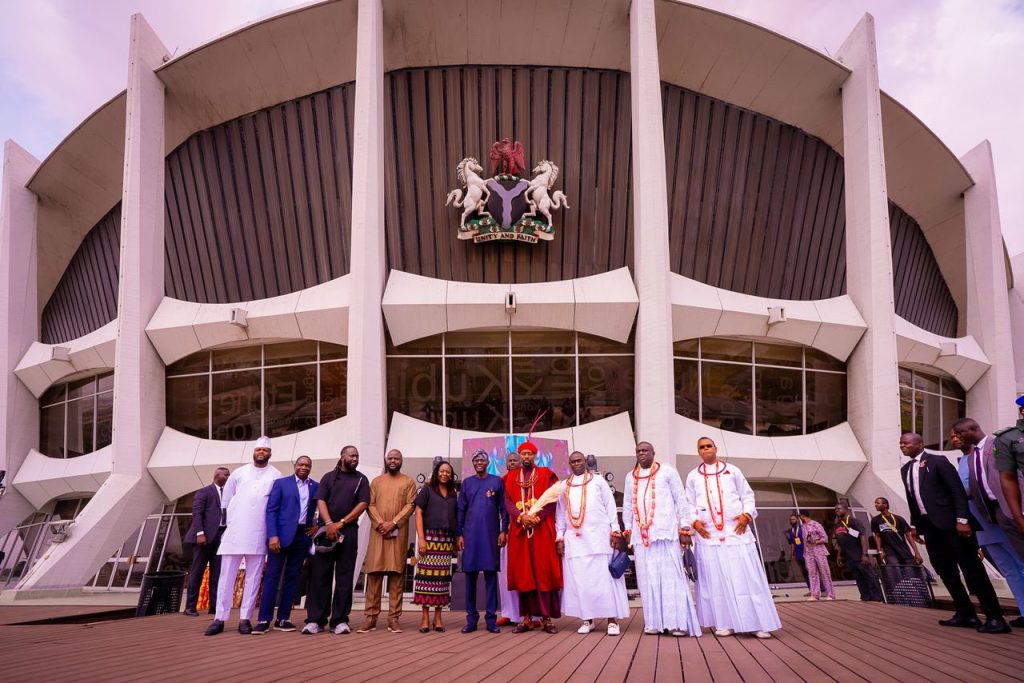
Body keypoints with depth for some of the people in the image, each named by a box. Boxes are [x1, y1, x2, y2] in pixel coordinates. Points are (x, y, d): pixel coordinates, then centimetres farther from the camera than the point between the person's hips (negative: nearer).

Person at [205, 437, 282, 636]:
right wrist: (229, 520, 14)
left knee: (253, 577, 2)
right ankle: (220, 618, 5)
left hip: (259, 535, -1)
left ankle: (245, 619, 8)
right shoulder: (239, 473, 9)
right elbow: (226, 499, 17)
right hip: (234, 531, 1)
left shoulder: (276, 476, 4)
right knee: (226, 575, 1)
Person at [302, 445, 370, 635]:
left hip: (348, 532, 0)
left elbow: (362, 504, -1)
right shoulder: (329, 477, 12)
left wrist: (341, 523, -10)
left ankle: (339, 620, 2)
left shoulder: (361, 479, 10)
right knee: (319, 575, -2)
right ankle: (315, 619, 1)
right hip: (326, 530, 0)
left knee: (345, 577, -1)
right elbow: (321, 501, 2)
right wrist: (329, 523, -14)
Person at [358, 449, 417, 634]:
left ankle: (393, 618, 2)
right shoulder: (376, 481, 14)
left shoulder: (408, 482, 8)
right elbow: (370, 505, 5)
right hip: (378, 532, 1)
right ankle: (371, 617, 3)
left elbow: (410, 505, -2)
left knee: (397, 574, -1)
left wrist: (393, 523, -13)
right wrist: (380, 524, -11)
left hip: (399, 534, -1)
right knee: (374, 573, -1)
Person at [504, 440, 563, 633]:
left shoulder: (546, 475, 7)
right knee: (523, 573, 2)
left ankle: (547, 618, 0)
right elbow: (508, 501, 3)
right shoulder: (511, 477, 13)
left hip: (542, 530, -2)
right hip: (519, 531, 2)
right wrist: (521, 517, -14)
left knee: (543, 572, -3)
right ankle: (527, 618, 7)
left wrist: (536, 517, -15)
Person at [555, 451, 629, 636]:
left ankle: (612, 619, -3)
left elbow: (610, 506, 4)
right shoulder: (564, 487, 15)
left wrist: (614, 530, -4)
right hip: (574, 539, 3)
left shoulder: (598, 481, 8)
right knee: (579, 579, 1)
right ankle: (587, 619, 9)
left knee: (604, 577, -5)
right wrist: (559, 537, 9)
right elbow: (560, 513, 16)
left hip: (598, 536, -3)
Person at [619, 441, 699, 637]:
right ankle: (654, 622, 5)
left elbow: (680, 499, 3)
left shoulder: (667, 471, 5)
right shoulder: (630, 477, 17)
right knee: (647, 578, 2)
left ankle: (677, 622, -6)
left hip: (665, 531, -4)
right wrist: (627, 529, 12)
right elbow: (627, 505, 19)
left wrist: (683, 526, -3)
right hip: (641, 535, 4)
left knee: (670, 576, -6)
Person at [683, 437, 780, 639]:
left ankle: (756, 622, 0)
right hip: (708, 534, 1)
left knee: (746, 576, -3)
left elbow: (747, 495, 10)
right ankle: (723, 623, 4)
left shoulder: (732, 470, 11)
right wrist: (694, 522, -5)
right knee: (716, 579, 0)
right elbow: (689, 504, 12)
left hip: (736, 531, 0)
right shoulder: (693, 476, 13)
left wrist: (747, 514, -6)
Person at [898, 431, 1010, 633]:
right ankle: (966, 614, 14)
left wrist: (962, 520, -18)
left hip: (950, 523, -7)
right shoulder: (905, 469, 14)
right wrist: (914, 524, 16)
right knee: (946, 572, 7)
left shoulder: (938, 461, -6)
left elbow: (958, 491, -11)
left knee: (972, 569, -6)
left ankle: (995, 617, -2)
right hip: (929, 526, 7)